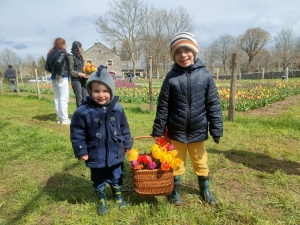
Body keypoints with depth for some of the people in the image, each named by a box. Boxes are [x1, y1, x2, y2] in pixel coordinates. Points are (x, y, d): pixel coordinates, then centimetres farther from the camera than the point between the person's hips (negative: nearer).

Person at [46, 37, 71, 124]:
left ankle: (60, 118, 19)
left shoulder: (51, 53, 13)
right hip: (62, 78, -8)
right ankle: (64, 119, -2)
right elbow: (59, 63, -29)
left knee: (57, 98, 12)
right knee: (64, 99, -4)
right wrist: (59, 73, -19)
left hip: (54, 78, 9)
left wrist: (54, 72, 11)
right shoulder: (62, 53, -11)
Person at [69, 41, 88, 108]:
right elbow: (71, 71, -10)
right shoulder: (71, 57, -7)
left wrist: (85, 74, 0)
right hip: (76, 80, -7)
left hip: (82, 80, 7)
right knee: (79, 98, -2)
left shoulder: (80, 56, 15)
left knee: (86, 97, 4)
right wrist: (80, 74, -17)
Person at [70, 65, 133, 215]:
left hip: (115, 154, 2)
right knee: (99, 181, 20)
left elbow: (124, 128, 3)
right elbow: (77, 133, -9)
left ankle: (118, 197, 47)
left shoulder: (117, 108, -8)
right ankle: (102, 201, 44)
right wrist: (81, 151, -9)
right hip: (96, 156, -1)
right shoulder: (83, 111, -17)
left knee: (116, 178, 22)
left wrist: (127, 145, 8)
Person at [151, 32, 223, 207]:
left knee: (201, 163, 19)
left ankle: (205, 190, 41)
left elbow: (213, 105, -4)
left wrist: (217, 129, -6)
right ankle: (175, 191, 37)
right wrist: (158, 130, -2)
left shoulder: (205, 75, -7)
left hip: (198, 131, 1)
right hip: (176, 131, 0)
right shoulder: (171, 77, -7)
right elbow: (163, 106, -3)